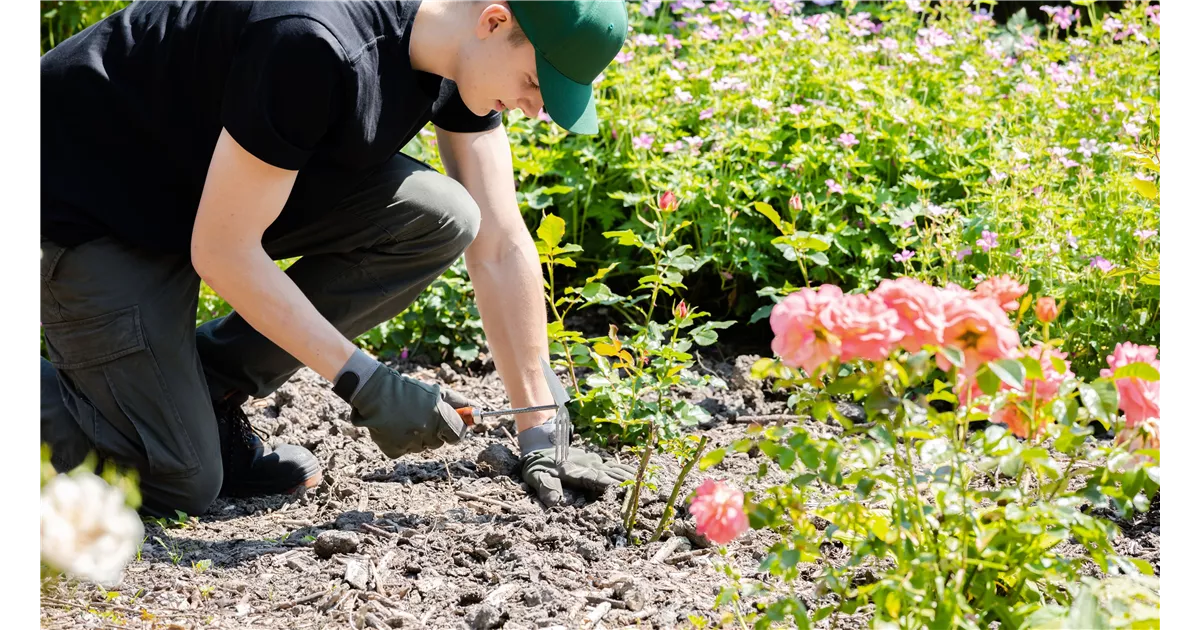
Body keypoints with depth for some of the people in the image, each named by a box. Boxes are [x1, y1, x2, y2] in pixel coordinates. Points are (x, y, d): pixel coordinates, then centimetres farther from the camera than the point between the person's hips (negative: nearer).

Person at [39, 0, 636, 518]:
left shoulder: (462, 61, -9)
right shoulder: (317, 49, -35)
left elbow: (502, 248, -4)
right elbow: (221, 252, -29)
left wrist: (538, 435, -6)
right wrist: (367, 385, -25)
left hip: (229, 185, 8)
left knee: (440, 220, -15)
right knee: (182, 485, -16)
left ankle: (207, 387, -1)